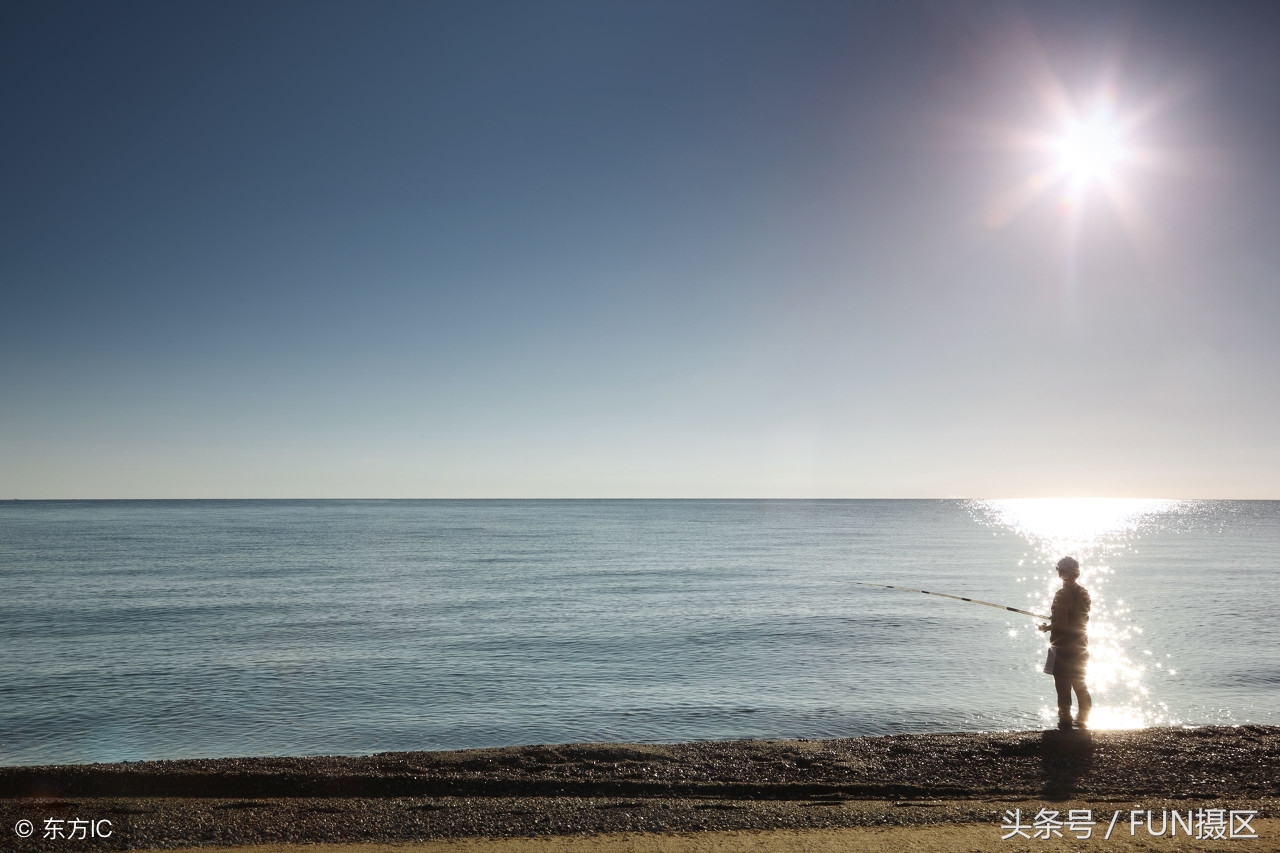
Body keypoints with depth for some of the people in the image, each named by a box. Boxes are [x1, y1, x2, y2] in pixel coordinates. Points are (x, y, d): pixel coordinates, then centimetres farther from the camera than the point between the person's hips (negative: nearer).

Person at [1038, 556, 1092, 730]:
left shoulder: (1063, 595, -18)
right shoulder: (1084, 593, 6)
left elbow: (1061, 625, -22)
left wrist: (1046, 627, -5)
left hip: (1064, 649, -8)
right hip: (1080, 648, 8)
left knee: (1063, 688, -1)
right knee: (1080, 686, 17)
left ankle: (1065, 720, 3)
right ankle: (1082, 720, 23)